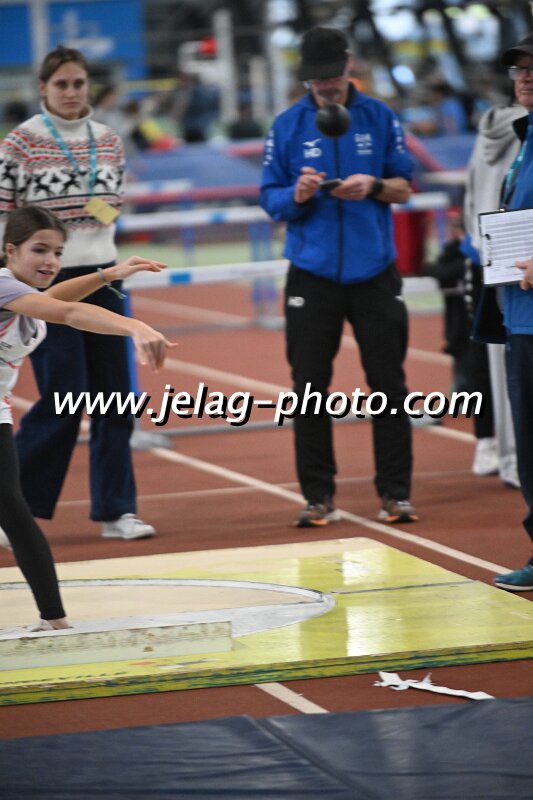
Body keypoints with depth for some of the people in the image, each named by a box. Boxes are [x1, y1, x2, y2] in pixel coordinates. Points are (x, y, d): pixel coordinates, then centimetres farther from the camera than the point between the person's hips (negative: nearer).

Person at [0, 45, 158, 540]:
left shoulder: (108, 141, 9)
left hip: (101, 276, 5)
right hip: (47, 282, -5)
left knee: (114, 396, 2)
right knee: (64, 398, -8)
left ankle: (115, 510, 9)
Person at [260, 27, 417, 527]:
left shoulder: (379, 118, 3)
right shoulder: (287, 126, 2)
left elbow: (405, 187, 6)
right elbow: (270, 198, 3)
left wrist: (374, 186, -14)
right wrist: (297, 195, -18)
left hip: (374, 273, 0)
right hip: (312, 274, 0)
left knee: (388, 382, 1)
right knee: (309, 386, 1)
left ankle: (395, 493, 8)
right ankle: (317, 496, 8)